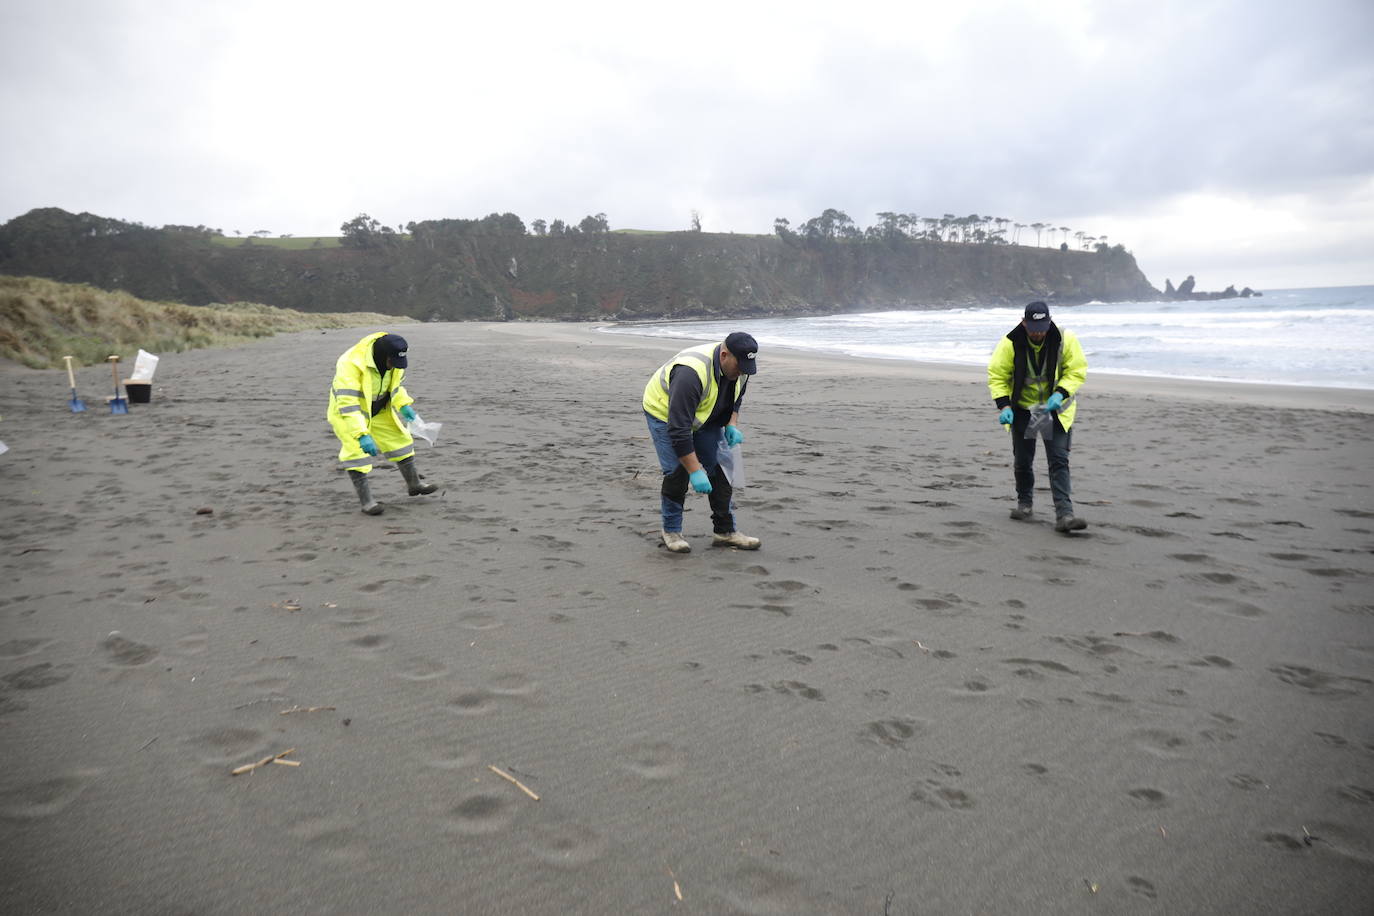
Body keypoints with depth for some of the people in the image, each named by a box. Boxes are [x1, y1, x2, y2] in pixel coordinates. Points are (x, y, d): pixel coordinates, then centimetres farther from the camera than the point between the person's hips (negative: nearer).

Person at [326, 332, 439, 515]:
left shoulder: (393, 358, -15)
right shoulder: (351, 364, -37)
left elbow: (395, 383, 6)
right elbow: (348, 404, -40)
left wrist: (404, 405, -8)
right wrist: (362, 435, -46)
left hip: (379, 409, 7)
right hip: (347, 412, -7)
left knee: (400, 439, 10)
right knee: (356, 452, -16)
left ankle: (414, 484, 27)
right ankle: (366, 501, -7)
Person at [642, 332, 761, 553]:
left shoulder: (738, 367, -17)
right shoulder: (692, 373, -41)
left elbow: (735, 398, 7)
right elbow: (678, 429, -40)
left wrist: (732, 425, -12)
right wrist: (695, 472, -38)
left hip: (705, 415, 7)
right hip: (665, 412, -7)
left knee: (719, 468, -1)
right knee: (677, 471, -15)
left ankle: (726, 531, 7)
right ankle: (671, 531, 4)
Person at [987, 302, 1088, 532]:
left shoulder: (1065, 340, -16)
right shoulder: (1010, 343, -17)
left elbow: (1077, 371, -7)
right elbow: (996, 375, -9)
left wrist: (1060, 393, -24)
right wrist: (1003, 405, -21)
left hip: (1055, 408, -1)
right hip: (1022, 408, 1)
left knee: (1059, 460, -10)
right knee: (1022, 460, 9)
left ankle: (1064, 515, -15)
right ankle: (1024, 502, 33)